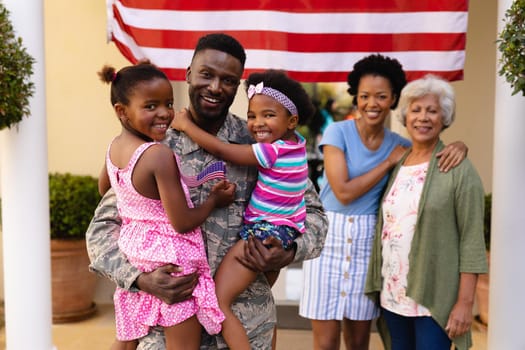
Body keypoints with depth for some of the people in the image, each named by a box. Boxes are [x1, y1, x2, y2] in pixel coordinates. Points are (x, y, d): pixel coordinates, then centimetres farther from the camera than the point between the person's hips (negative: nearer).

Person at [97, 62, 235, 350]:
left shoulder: (114, 146, -1)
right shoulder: (160, 156, -26)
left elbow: (103, 188, 20)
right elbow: (182, 222, -23)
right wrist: (215, 199, -7)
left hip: (133, 254, 8)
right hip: (172, 261, -8)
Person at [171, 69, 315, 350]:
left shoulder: (273, 150, -22)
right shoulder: (295, 140, 3)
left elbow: (222, 151, -15)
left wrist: (186, 125, -4)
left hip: (265, 234, -10)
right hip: (282, 232, 10)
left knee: (217, 301, -11)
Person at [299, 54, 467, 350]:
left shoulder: (399, 143, 5)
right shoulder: (338, 132, -7)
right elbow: (343, 192, -15)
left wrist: (458, 146, -10)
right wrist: (389, 162, -10)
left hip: (369, 242, 4)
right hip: (329, 237, -3)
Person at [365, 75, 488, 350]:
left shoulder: (458, 170, -8)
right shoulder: (395, 165, 8)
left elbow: (472, 241, -10)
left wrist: (465, 302, -14)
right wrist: (380, 286, 9)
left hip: (434, 298, -5)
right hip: (392, 295, 5)